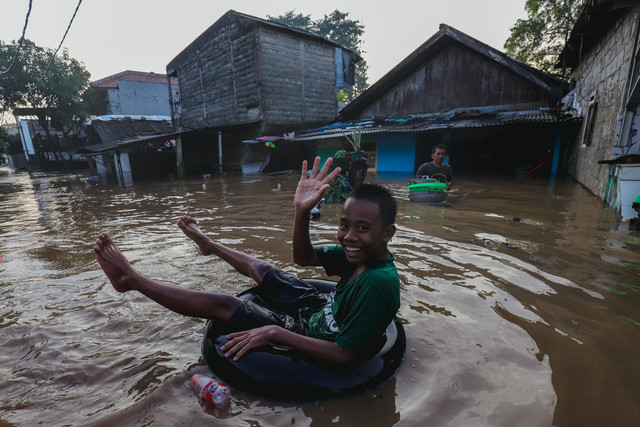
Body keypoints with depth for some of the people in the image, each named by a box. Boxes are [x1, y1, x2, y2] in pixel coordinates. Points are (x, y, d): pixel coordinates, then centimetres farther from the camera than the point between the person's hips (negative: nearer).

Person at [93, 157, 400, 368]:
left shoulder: (379, 283, -35)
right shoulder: (360, 253, -12)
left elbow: (346, 356, -33)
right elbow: (303, 257, -9)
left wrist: (274, 332, -34)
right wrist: (302, 210, -25)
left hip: (311, 337, -6)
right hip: (319, 310, 6)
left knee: (222, 304, -4)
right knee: (260, 269, 18)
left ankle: (131, 279, 16)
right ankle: (209, 245, 49)